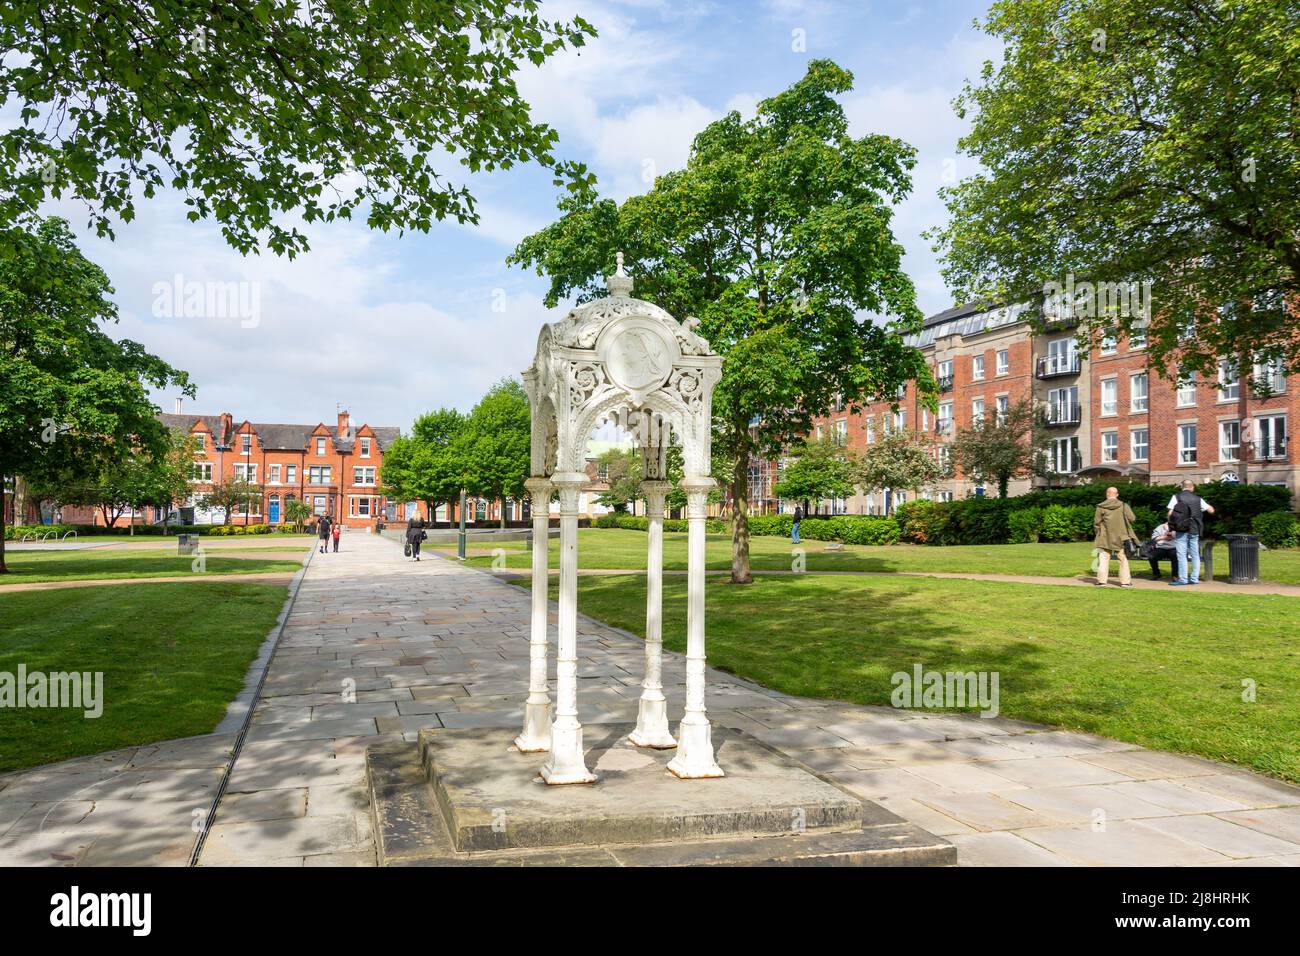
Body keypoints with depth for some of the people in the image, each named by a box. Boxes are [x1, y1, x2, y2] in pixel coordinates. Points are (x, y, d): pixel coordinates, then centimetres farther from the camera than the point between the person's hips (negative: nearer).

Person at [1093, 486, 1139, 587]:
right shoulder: (1123, 506, -4)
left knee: (1103, 559, 3)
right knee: (1123, 559, 9)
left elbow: (1096, 523, -2)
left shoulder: (1101, 507, -5)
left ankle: (1101, 580, 0)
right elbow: (1131, 518, -5)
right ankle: (1125, 581, 10)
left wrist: (1098, 533, 13)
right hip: (1121, 537, 1)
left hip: (1105, 537, -1)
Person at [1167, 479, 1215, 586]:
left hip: (1181, 530, -3)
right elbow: (1211, 510, 10)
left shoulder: (1176, 497, -2)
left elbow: (1170, 513, -9)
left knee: (1182, 555, -2)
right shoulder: (1198, 499, 6)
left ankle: (1183, 579, -4)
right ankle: (1194, 578, 12)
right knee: (1195, 555, 10)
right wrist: (1207, 504, 30)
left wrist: (1171, 525, 4)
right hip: (1194, 530, 3)